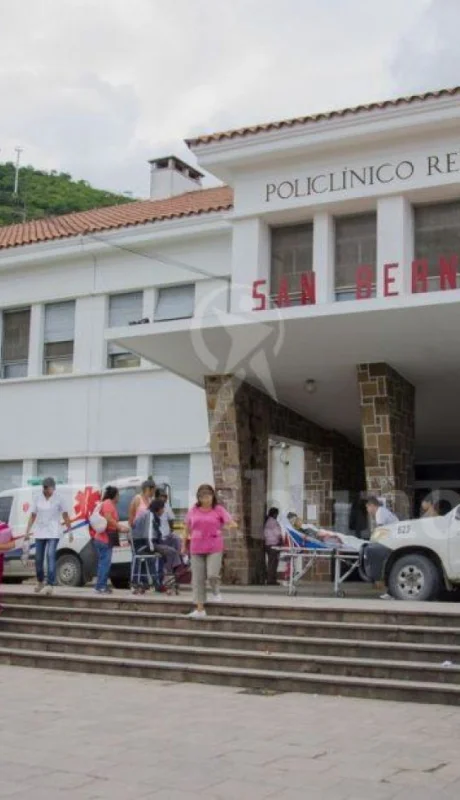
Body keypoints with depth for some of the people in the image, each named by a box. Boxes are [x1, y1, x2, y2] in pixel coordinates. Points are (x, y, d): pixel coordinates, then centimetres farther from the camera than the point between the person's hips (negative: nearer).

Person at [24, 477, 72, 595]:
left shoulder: (58, 499, -4)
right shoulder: (38, 498, 2)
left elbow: (65, 516, 0)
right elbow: (33, 516, 5)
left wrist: (70, 531, -2)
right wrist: (27, 531, 1)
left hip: (53, 532, -3)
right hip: (39, 532, 3)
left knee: (50, 555, -18)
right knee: (38, 558, 7)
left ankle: (50, 585, -23)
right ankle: (40, 582, 31)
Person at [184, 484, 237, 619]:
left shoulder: (218, 509, 2)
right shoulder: (194, 510, 9)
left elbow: (232, 523, -3)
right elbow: (187, 527, 20)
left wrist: (230, 526, -25)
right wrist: (184, 544, 22)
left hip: (214, 548, -2)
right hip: (197, 548, 2)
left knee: (212, 574, -17)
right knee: (197, 579, 1)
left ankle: (215, 592, 18)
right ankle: (199, 609, 8)